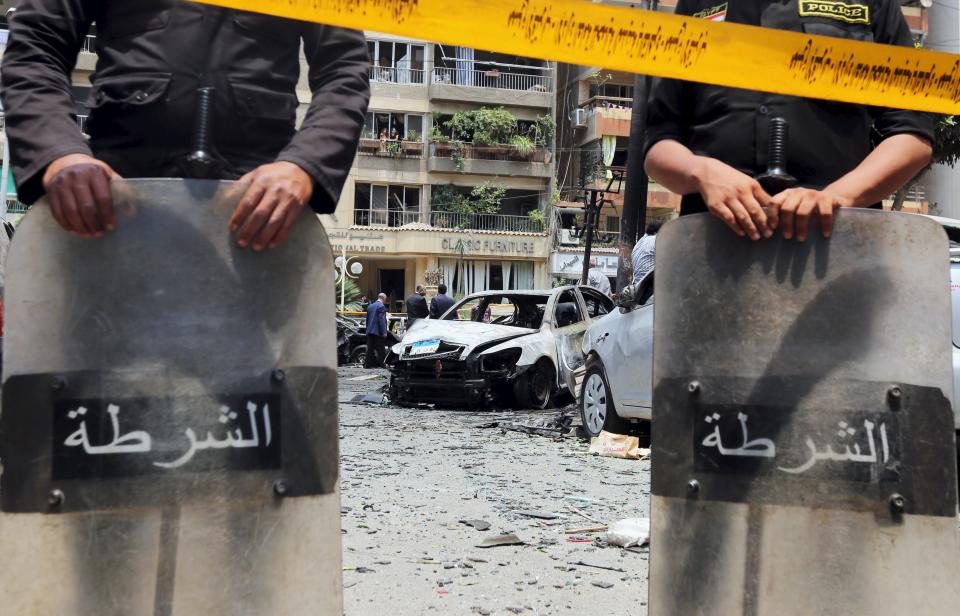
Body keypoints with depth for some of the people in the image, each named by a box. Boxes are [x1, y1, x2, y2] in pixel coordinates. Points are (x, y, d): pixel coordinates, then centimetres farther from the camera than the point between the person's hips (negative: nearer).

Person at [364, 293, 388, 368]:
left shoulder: (370, 306, 15)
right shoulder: (381, 306, -11)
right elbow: (382, 320, -17)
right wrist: (384, 332, -17)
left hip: (370, 331, 7)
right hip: (378, 331, -7)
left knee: (370, 348, 8)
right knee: (380, 349, -2)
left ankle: (367, 364, 6)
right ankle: (381, 364, -2)